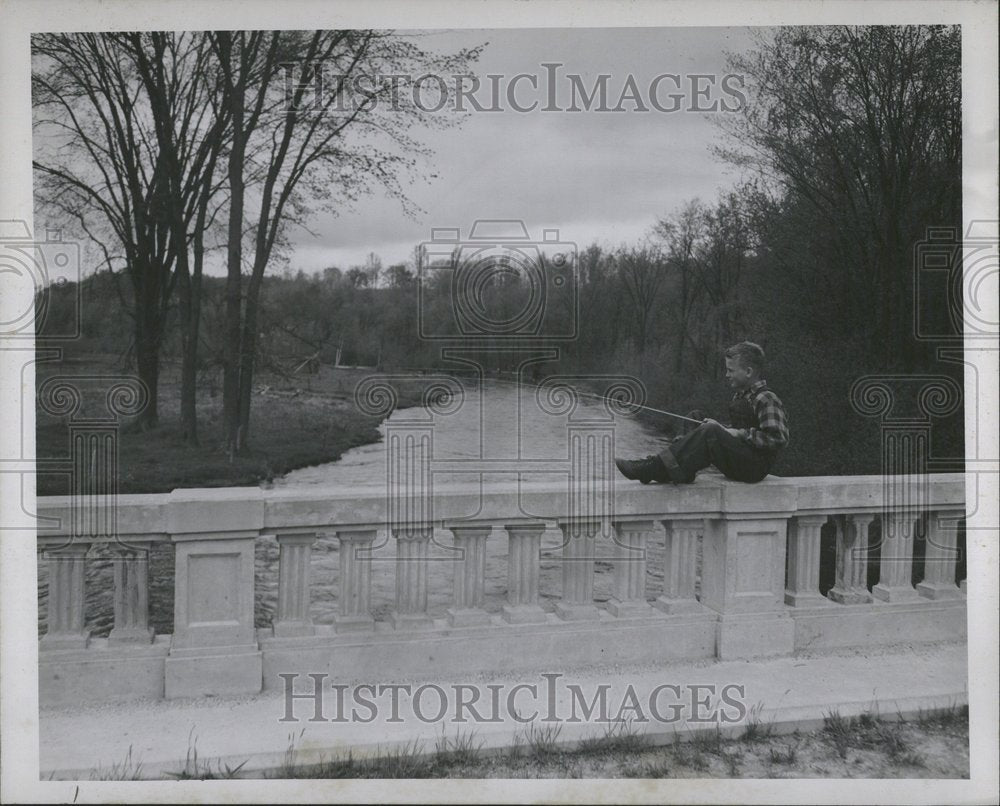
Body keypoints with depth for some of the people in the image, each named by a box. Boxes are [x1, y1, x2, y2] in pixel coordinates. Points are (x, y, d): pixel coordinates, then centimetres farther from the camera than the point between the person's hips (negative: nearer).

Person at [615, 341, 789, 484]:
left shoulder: (767, 400, -11)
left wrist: (741, 434, -17)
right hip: (738, 465, 9)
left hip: (756, 466, -9)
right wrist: (720, 427, 5)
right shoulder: (739, 396, 17)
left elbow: (778, 438, -20)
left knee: (710, 433, -27)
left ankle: (655, 468, -33)